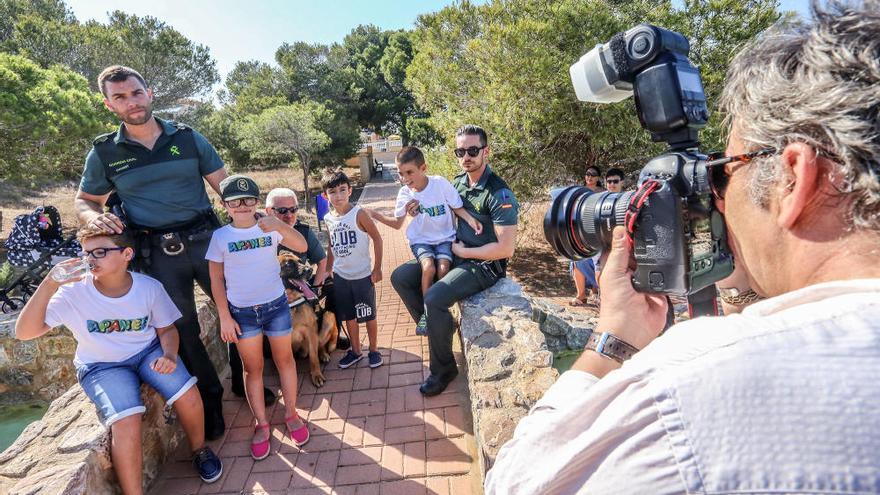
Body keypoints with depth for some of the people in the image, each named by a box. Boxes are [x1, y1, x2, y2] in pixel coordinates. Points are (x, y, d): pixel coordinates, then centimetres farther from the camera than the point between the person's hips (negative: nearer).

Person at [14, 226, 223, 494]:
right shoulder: (73, 293, -16)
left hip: (148, 351, 1)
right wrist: (49, 284, -34)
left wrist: (169, 355, -21)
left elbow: (166, 329, 0)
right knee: (126, 423, -27)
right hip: (102, 366, -1)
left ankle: (199, 450, 12)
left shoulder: (150, 287, -14)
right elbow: (24, 332, -23)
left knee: (188, 398, -19)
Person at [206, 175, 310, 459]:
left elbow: (302, 247, -18)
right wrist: (224, 317, -4)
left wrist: (281, 227, -34)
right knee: (253, 368, 10)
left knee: (284, 360, 11)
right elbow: (216, 279, -2)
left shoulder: (270, 228, -5)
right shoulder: (220, 237, -5)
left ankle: (291, 414, 28)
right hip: (242, 312, 0)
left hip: (276, 305, 0)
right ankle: (261, 423, 25)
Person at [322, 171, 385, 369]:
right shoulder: (328, 219, 2)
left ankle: (373, 350, 26)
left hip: (363, 275, -5)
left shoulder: (358, 214, -14)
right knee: (349, 316, 16)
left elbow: (377, 239, -11)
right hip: (340, 276, 5)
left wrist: (377, 268, -11)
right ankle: (355, 351, 32)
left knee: (368, 316, 8)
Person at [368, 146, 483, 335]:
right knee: (429, 267, -28)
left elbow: (457, 207, -4)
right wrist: (376, 215, -6)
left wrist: (470, 220, -23)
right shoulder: (404, 193, -5)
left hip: (444, 238, -1)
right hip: (420, 240, 1)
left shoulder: (441, 183, -14)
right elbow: (397, 223, 7)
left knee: (443, 269, -27)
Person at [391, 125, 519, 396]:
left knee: (434, 298, -28)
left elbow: (506, 249, -24)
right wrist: (422, 203, 0)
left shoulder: (499, 194, -20)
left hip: (484, 265, -8)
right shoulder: (459, 181, 3)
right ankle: (435, 326, 14)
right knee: (400, 276, 1)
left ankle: (443, 369, -5)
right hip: (455, 255, 8)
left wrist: (463, 251, -15)